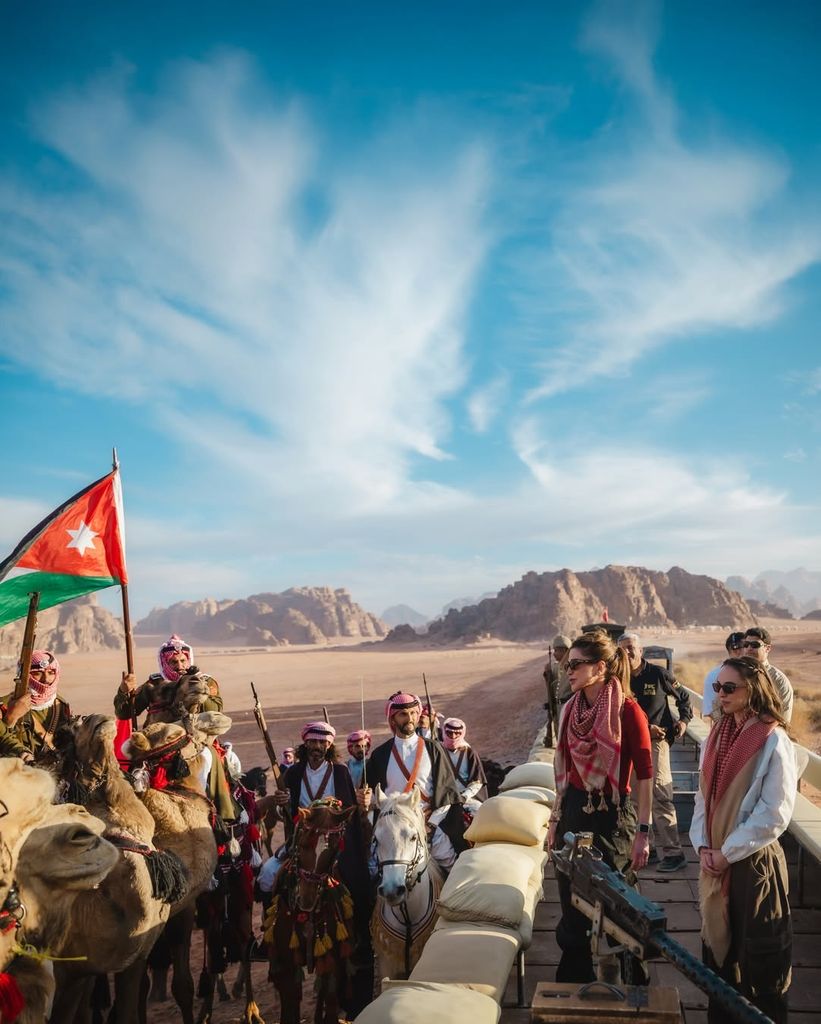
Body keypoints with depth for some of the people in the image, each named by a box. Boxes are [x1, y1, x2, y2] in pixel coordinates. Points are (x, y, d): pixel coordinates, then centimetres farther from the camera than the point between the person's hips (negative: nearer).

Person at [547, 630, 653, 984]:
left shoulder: (627, 710, -15)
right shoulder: (571, 709, 4)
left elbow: (645, 774, -13)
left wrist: (643, 832, -13)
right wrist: (555, 820, 14)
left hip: (612, 817, -6)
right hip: (574, 812, 6)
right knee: (572, 908, 14)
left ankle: (631, 989, 29)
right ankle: (574, 983, 33)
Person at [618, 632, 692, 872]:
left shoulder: (658, 674, -4)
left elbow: (683, 696, 11)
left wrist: (684, 720, -2)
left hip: (655, 740, -4)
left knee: (659, 795, -10)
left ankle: (674, 852, -2)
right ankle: (648, 848, 24)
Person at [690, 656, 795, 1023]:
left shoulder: (773, 741, -15)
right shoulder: (717, 736, 5)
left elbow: (775, 814, -17)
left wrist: (728, 853, -14)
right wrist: (703, 846, -1)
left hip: (754, 860, -6)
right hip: (716, 860, 6)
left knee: (759, 951, 6)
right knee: (717, 944, 16)